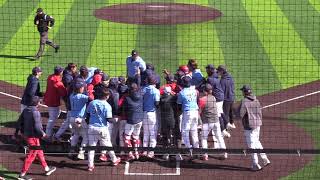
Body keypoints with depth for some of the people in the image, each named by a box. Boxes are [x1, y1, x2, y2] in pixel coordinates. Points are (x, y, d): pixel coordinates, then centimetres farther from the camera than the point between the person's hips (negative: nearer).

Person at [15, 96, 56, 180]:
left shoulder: (25, 110, 3)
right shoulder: (35, 112, -21)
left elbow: (19, 122, 8)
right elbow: (37, 126, -24)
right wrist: (42, 133, -9)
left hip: (26, 134, 9)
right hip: (33, 136, -9)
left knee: (39, 152, 21)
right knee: (31, 155, 0)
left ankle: (46, 169, 35)